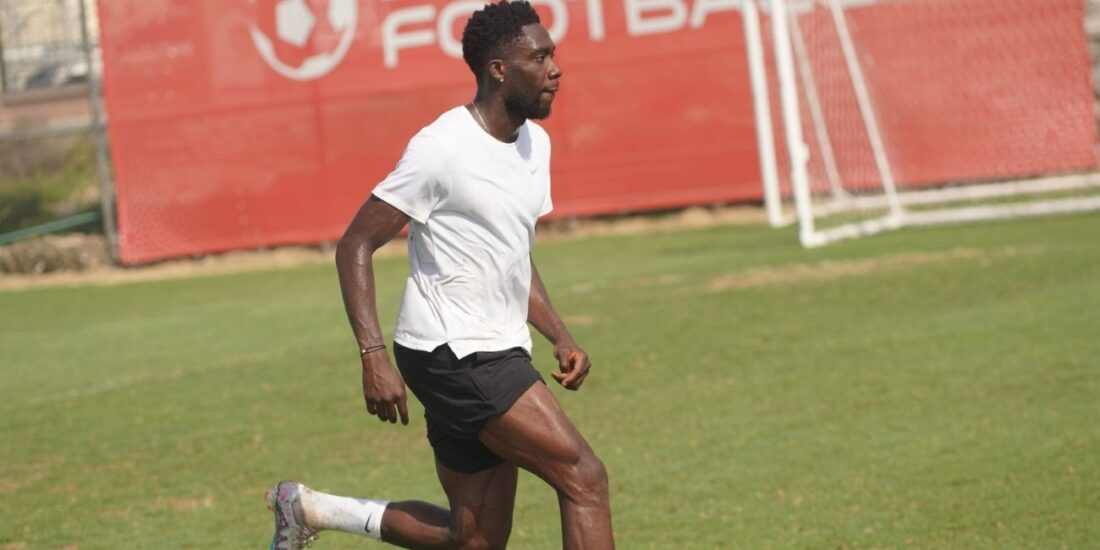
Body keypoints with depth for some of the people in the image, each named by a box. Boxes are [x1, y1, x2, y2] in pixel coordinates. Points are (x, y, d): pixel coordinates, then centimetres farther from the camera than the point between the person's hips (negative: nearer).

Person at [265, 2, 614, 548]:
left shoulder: (535, 142, 12)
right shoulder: (442, 149, -15)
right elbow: (354, 246, -13)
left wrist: (560, 337, 12)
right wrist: (374, 356, -23)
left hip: (498, 355, 9)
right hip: (453, 354, -9)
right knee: (584, 478, -15)